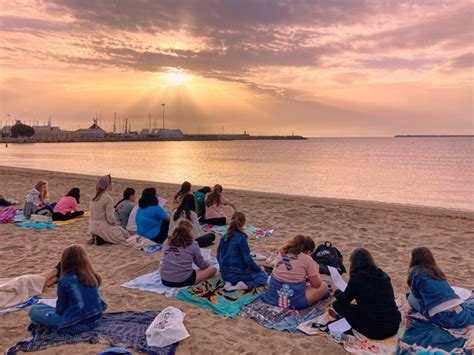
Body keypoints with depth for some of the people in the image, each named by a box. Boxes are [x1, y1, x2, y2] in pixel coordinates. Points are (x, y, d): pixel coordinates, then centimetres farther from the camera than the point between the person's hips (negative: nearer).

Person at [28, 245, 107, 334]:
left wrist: (58, 311, 18)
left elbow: (61, 309, -6)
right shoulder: (92, 277, -1)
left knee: (34, 310, 5)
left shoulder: (64, 281, -16)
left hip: (75, 326, -6)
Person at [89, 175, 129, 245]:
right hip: (102, 227, -8)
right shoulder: (108, 198, -19)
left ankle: (97, 237, 6)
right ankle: (101, 239, -7)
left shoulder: (95, 197, 5)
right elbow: (110, 218, -19)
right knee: (125, 235, 5)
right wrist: (115, 223, 2)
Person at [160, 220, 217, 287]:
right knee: (213, 269, 11)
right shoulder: (192, 244, -6)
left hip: (165, 280, 4)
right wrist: (208, 263, 28)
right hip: (183, 281, -3)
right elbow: (201, 265, 4)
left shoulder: (167, 242, 6)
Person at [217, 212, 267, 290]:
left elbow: (218, 257, 10)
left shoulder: (224, 237, 3)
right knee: (263, 276, 11)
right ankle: (246, 285, -14)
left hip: (224, 274, 6)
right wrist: (259, 268, 0)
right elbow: (247, 259, -17)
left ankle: (230, 282, 6)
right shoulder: (241, 238, -17)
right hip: (237, 274, -6)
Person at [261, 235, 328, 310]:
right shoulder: (307, 259, -9)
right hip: (294, 301, -6)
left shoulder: (282, 253, 6)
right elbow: (316, 284, -3)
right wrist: (316, 270, 15)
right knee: (324, 286, 13)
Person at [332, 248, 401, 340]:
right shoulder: (383, 275, 6)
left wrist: (337, 291, 27)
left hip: (373, 330, -6)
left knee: (337, 304, 8)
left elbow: (343, 300, 4)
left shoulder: (356, 278, -11)